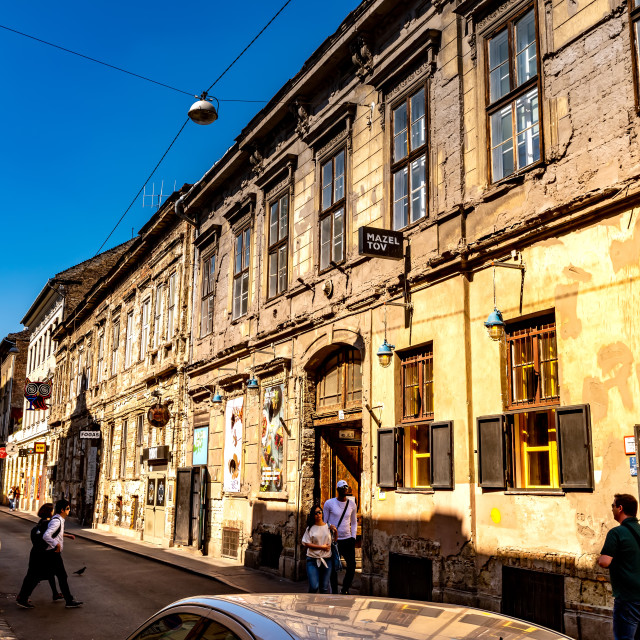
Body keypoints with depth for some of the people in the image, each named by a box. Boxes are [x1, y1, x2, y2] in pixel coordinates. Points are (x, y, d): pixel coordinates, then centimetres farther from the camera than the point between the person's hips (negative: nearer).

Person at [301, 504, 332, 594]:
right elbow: (306, 544, -4)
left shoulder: (328, 526, 7)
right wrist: (321, 547, -9)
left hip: (326, 559, 2)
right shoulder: (310, 528, 2)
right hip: (313, 560, -2)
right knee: (314, 586, -9)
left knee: (325, 588, 4)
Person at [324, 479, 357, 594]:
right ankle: (334, 592, 12)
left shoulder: (352, 504, 9)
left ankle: (345, 590, 13)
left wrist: (353, 537, 9)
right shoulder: (329, 503, -1)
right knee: (333, 568, 1)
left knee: (352, 565, -4)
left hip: (347, 539, 3)